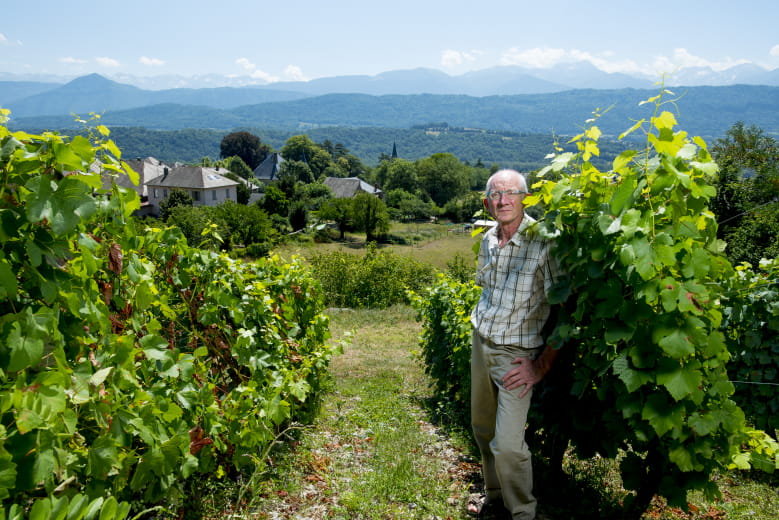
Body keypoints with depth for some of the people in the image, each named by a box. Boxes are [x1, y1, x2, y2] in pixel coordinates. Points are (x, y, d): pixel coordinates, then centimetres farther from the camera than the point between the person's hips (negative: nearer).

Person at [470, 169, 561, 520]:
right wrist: (480, 323, 15)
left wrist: (542, 365, -16)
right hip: (481, 344, 7)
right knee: (482, 429, 18)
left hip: (516, 355, -7)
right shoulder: (487, 240, 2)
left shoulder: (543, 243, -20)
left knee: (507, 445, -11)